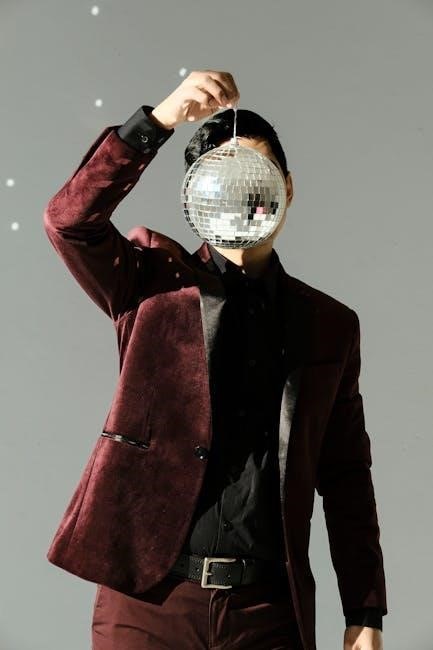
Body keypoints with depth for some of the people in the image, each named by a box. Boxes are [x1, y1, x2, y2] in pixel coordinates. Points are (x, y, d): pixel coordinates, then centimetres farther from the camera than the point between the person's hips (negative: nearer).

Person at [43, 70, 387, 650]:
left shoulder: (330, 324, 11)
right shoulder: (152, 284, 6)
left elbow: (346, 481, 10)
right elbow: (70, 219, -12)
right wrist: (160, 119, -19)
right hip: (147, 596, -2)